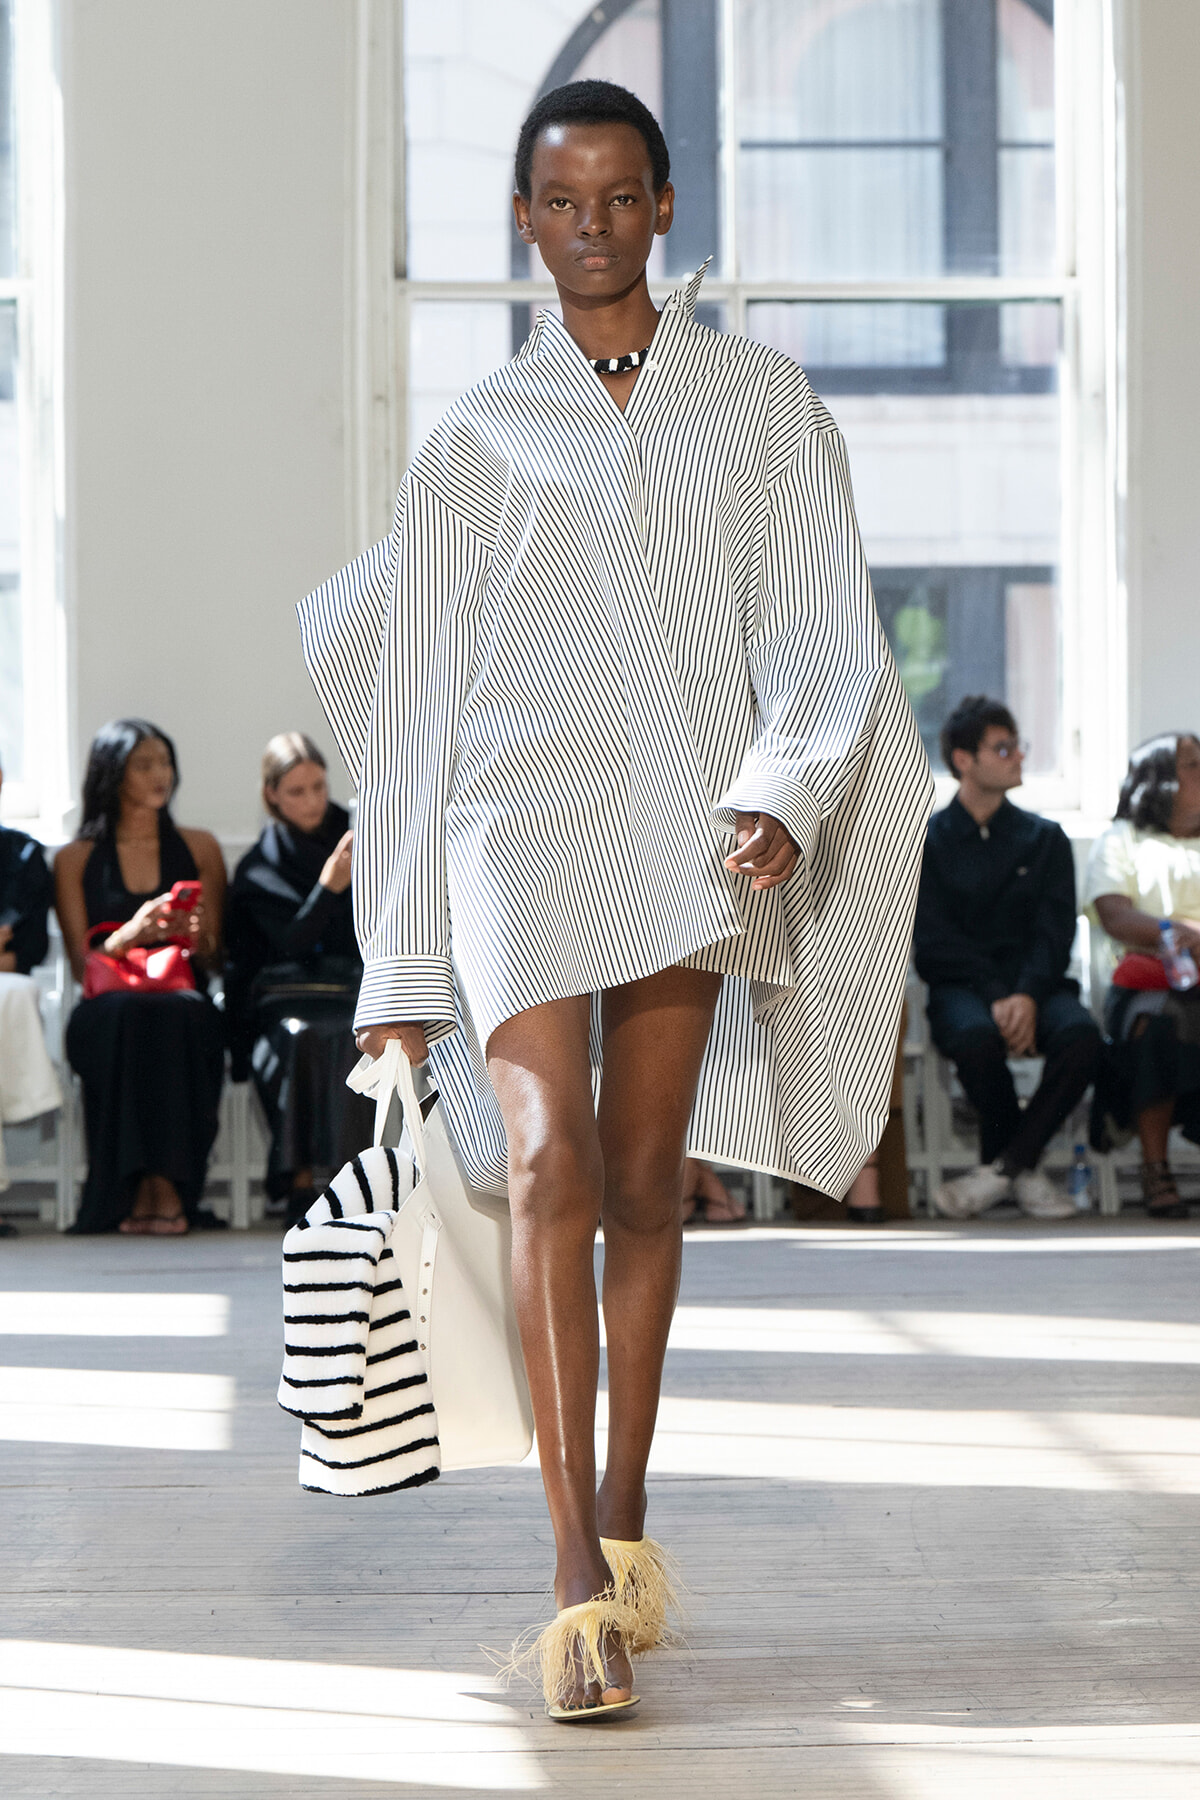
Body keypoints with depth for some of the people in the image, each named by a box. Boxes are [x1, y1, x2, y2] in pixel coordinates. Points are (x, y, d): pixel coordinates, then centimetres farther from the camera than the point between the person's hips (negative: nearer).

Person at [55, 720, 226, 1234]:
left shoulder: (199, 849, 19)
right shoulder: (75, 859, 13)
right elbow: (81, 965, 5)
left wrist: (196, 937, -8)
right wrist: (128, 935, -15)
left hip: (183, 1004, 1)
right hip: (105, 1014, -1)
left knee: (180, 1015, -37)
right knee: (129, 1016, -39)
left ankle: (165, 1185, -40)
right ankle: (145, 1189, -40)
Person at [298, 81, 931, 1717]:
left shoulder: (762, 404, 11)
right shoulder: (478, 438, 10)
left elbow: (825, 634, 6)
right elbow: (415, 697, 10)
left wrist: (781, 792, -15)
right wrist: (401, 968, 7)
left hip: (690, 827, 1)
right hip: (520, 819, -1)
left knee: (645, 1186, 6)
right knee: (548, 1164, -16)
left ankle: (627, 1518, 23)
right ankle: (578, 1583, -20)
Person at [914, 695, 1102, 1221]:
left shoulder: (1044, 839, 16)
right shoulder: (927, 841, 9)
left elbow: (1055, 931, 4)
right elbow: (935, 939, -2)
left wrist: (1027, 995, -17)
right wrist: (995, 998, -19)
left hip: (1032, 984, 2)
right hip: (959, 986, -2)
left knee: (1080, 1033, -32)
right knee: (977, 1036, -38)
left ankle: (1004, 1166, -18)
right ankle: (1023, 1169, -15)